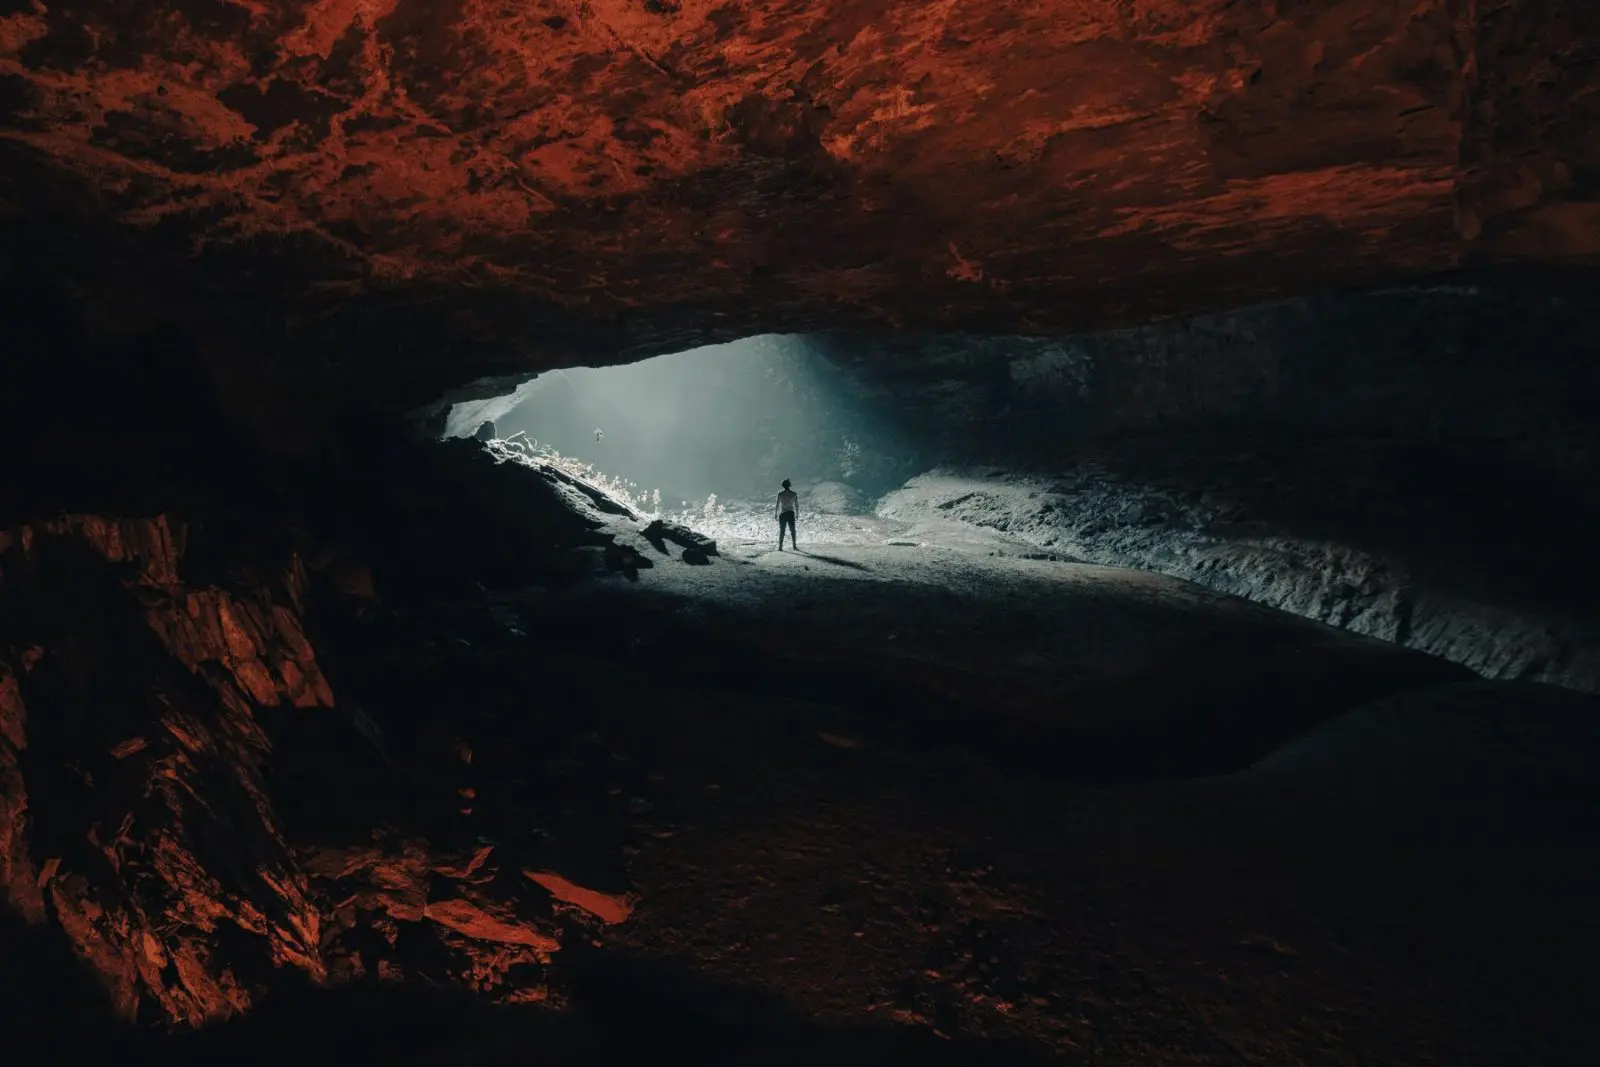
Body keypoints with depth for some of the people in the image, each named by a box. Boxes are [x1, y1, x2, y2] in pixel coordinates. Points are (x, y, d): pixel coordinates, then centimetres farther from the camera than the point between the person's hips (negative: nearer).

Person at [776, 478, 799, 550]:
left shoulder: (780, 494, -7)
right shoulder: (794, 494, -4)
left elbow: (777, 505, -4)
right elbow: (796, 505, -1)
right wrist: (797, 514, 10)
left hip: (783, 514, -1)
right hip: (791, 514, 1)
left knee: (782, 531, 6)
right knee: (792, 530, 11)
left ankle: (780, 547, 3)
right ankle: (794, 546, 10)